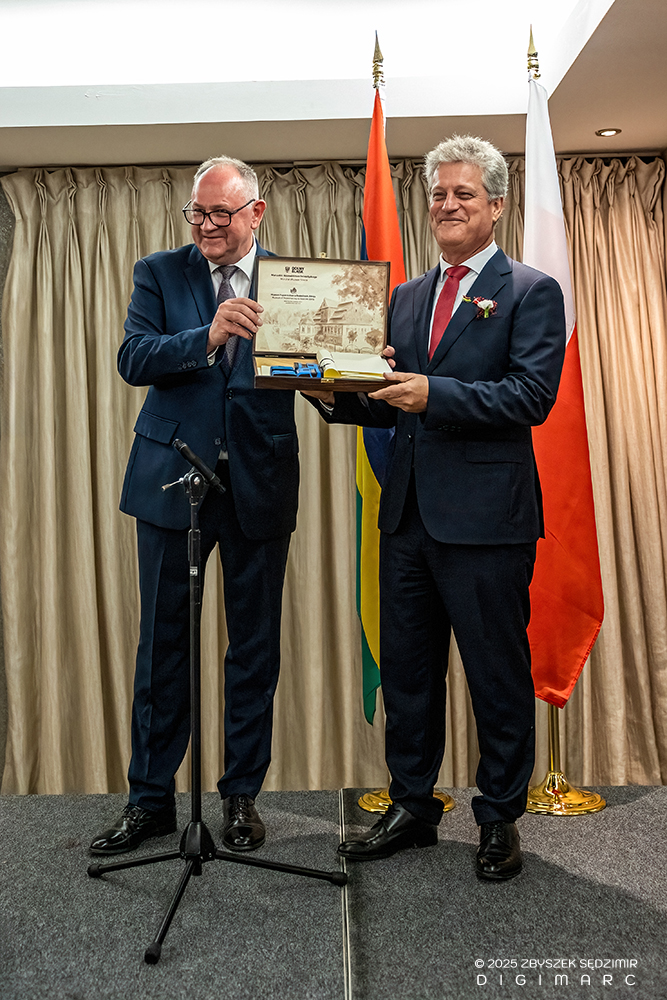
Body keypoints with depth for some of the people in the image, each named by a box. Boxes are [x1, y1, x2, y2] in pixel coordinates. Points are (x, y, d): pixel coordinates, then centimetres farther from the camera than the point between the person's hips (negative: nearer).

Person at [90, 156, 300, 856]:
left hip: (260, 482, 0)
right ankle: (150, 799, 23)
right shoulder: (159, 273, 5)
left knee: (255, 645, 9)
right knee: (162, 643, 8)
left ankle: (242, 796, 25)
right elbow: (133, 360, -8)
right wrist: (208, 337, -24)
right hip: (174, 477, 0)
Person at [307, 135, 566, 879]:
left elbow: (532, 396, -15)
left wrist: (435, 394, -24)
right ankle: (411, 807, 31)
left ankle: (499, 819, 25)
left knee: (498, 677, 6)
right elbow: (392, 406, 15)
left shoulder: (532, 292, -1)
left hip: (486, 517, -6)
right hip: (409, 511, 6)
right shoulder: (405, 297, 17)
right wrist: (338, 396, -5)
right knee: (405, 671, 14)